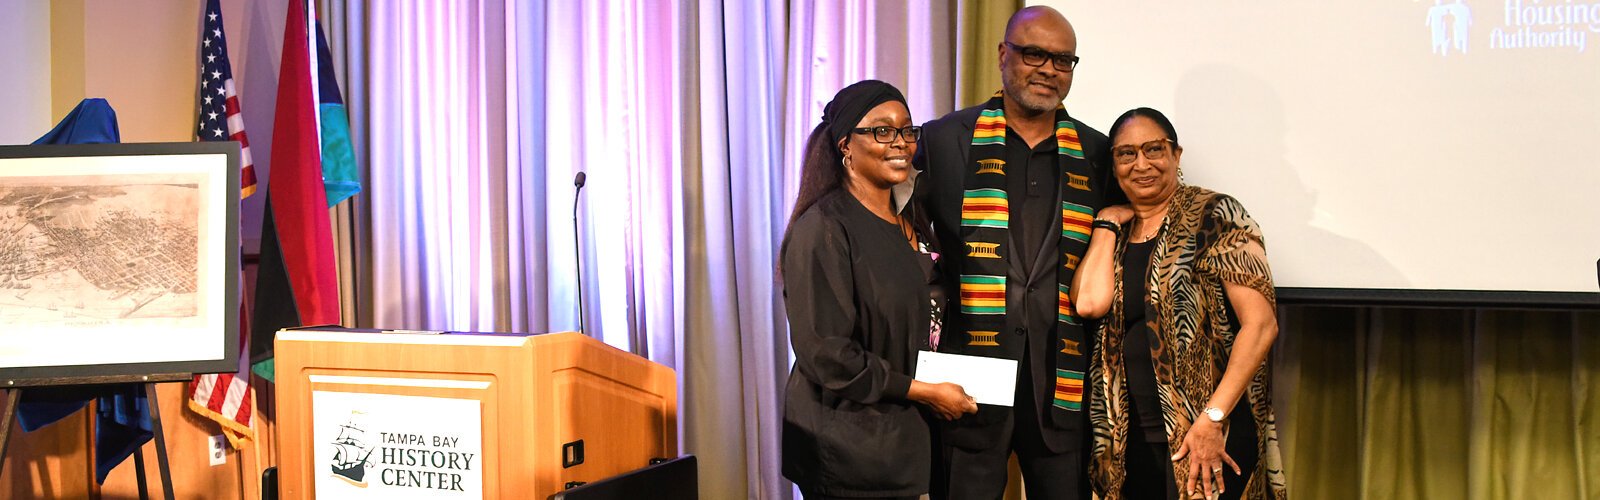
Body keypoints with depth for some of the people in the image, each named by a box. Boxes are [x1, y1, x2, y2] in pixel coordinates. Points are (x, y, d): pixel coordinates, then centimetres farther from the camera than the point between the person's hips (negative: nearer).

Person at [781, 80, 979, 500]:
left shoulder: (911, 224, 9)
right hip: (845, 450, -7)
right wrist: (924, 391, -15)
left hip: (904, 441, 7)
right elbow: (825, 353, -20)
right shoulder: (823, 230, -15)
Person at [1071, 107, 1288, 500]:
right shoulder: (1116, 237, 12)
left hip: (1211, 433, -5)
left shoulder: (1215, 217, -4)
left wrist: (1212, 419, -17)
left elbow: (1261, 323, -12)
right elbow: (1089, 303, -8)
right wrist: (1107, 224, 2)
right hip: (1134, 434, 5)